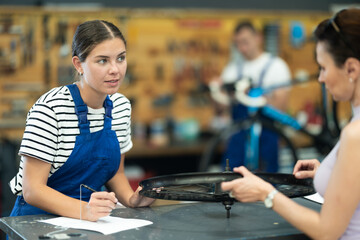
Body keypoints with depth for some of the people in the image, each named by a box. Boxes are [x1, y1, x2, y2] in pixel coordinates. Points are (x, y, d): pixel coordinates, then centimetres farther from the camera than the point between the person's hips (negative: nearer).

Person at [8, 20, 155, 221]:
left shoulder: (121, 106, 3)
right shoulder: (51, 108, -17)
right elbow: (32, 190, -19)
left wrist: (132, 199, -5)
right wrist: (85, 210, -32)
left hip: (93, 220, 5)